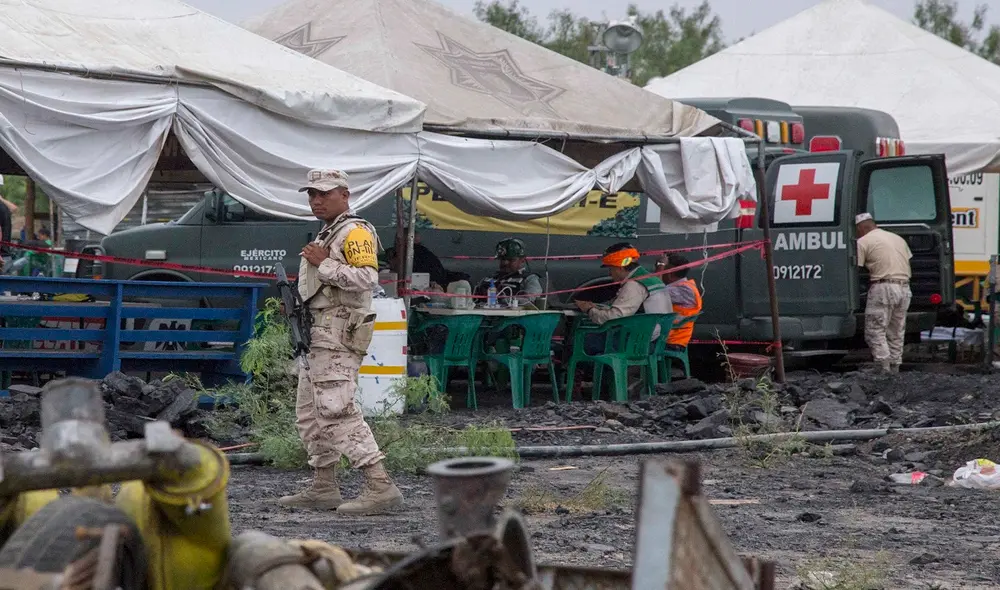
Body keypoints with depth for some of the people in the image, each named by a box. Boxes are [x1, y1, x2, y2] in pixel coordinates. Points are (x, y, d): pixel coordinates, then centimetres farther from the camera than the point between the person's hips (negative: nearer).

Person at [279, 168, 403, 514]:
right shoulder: (327, 235, 23)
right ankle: (323, 489, 19)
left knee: (337, 412, -18)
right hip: (319, 336, 11)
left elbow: (367, 278, -24)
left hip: (338, 335, -11)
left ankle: (380, 487, -22)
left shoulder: (355, 232, -10)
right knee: (309, 414, 13)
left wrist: (323, 263, -18)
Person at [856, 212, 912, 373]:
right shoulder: (898, 238, 21)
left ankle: (884, 369, -18)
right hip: (904, 287, 7)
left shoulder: (863, 241, 0)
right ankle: (895, 369, 15)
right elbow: (909, 262, 20)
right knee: (896, 333, 15)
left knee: (875, 332, -6)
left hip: (883, 287, -7)